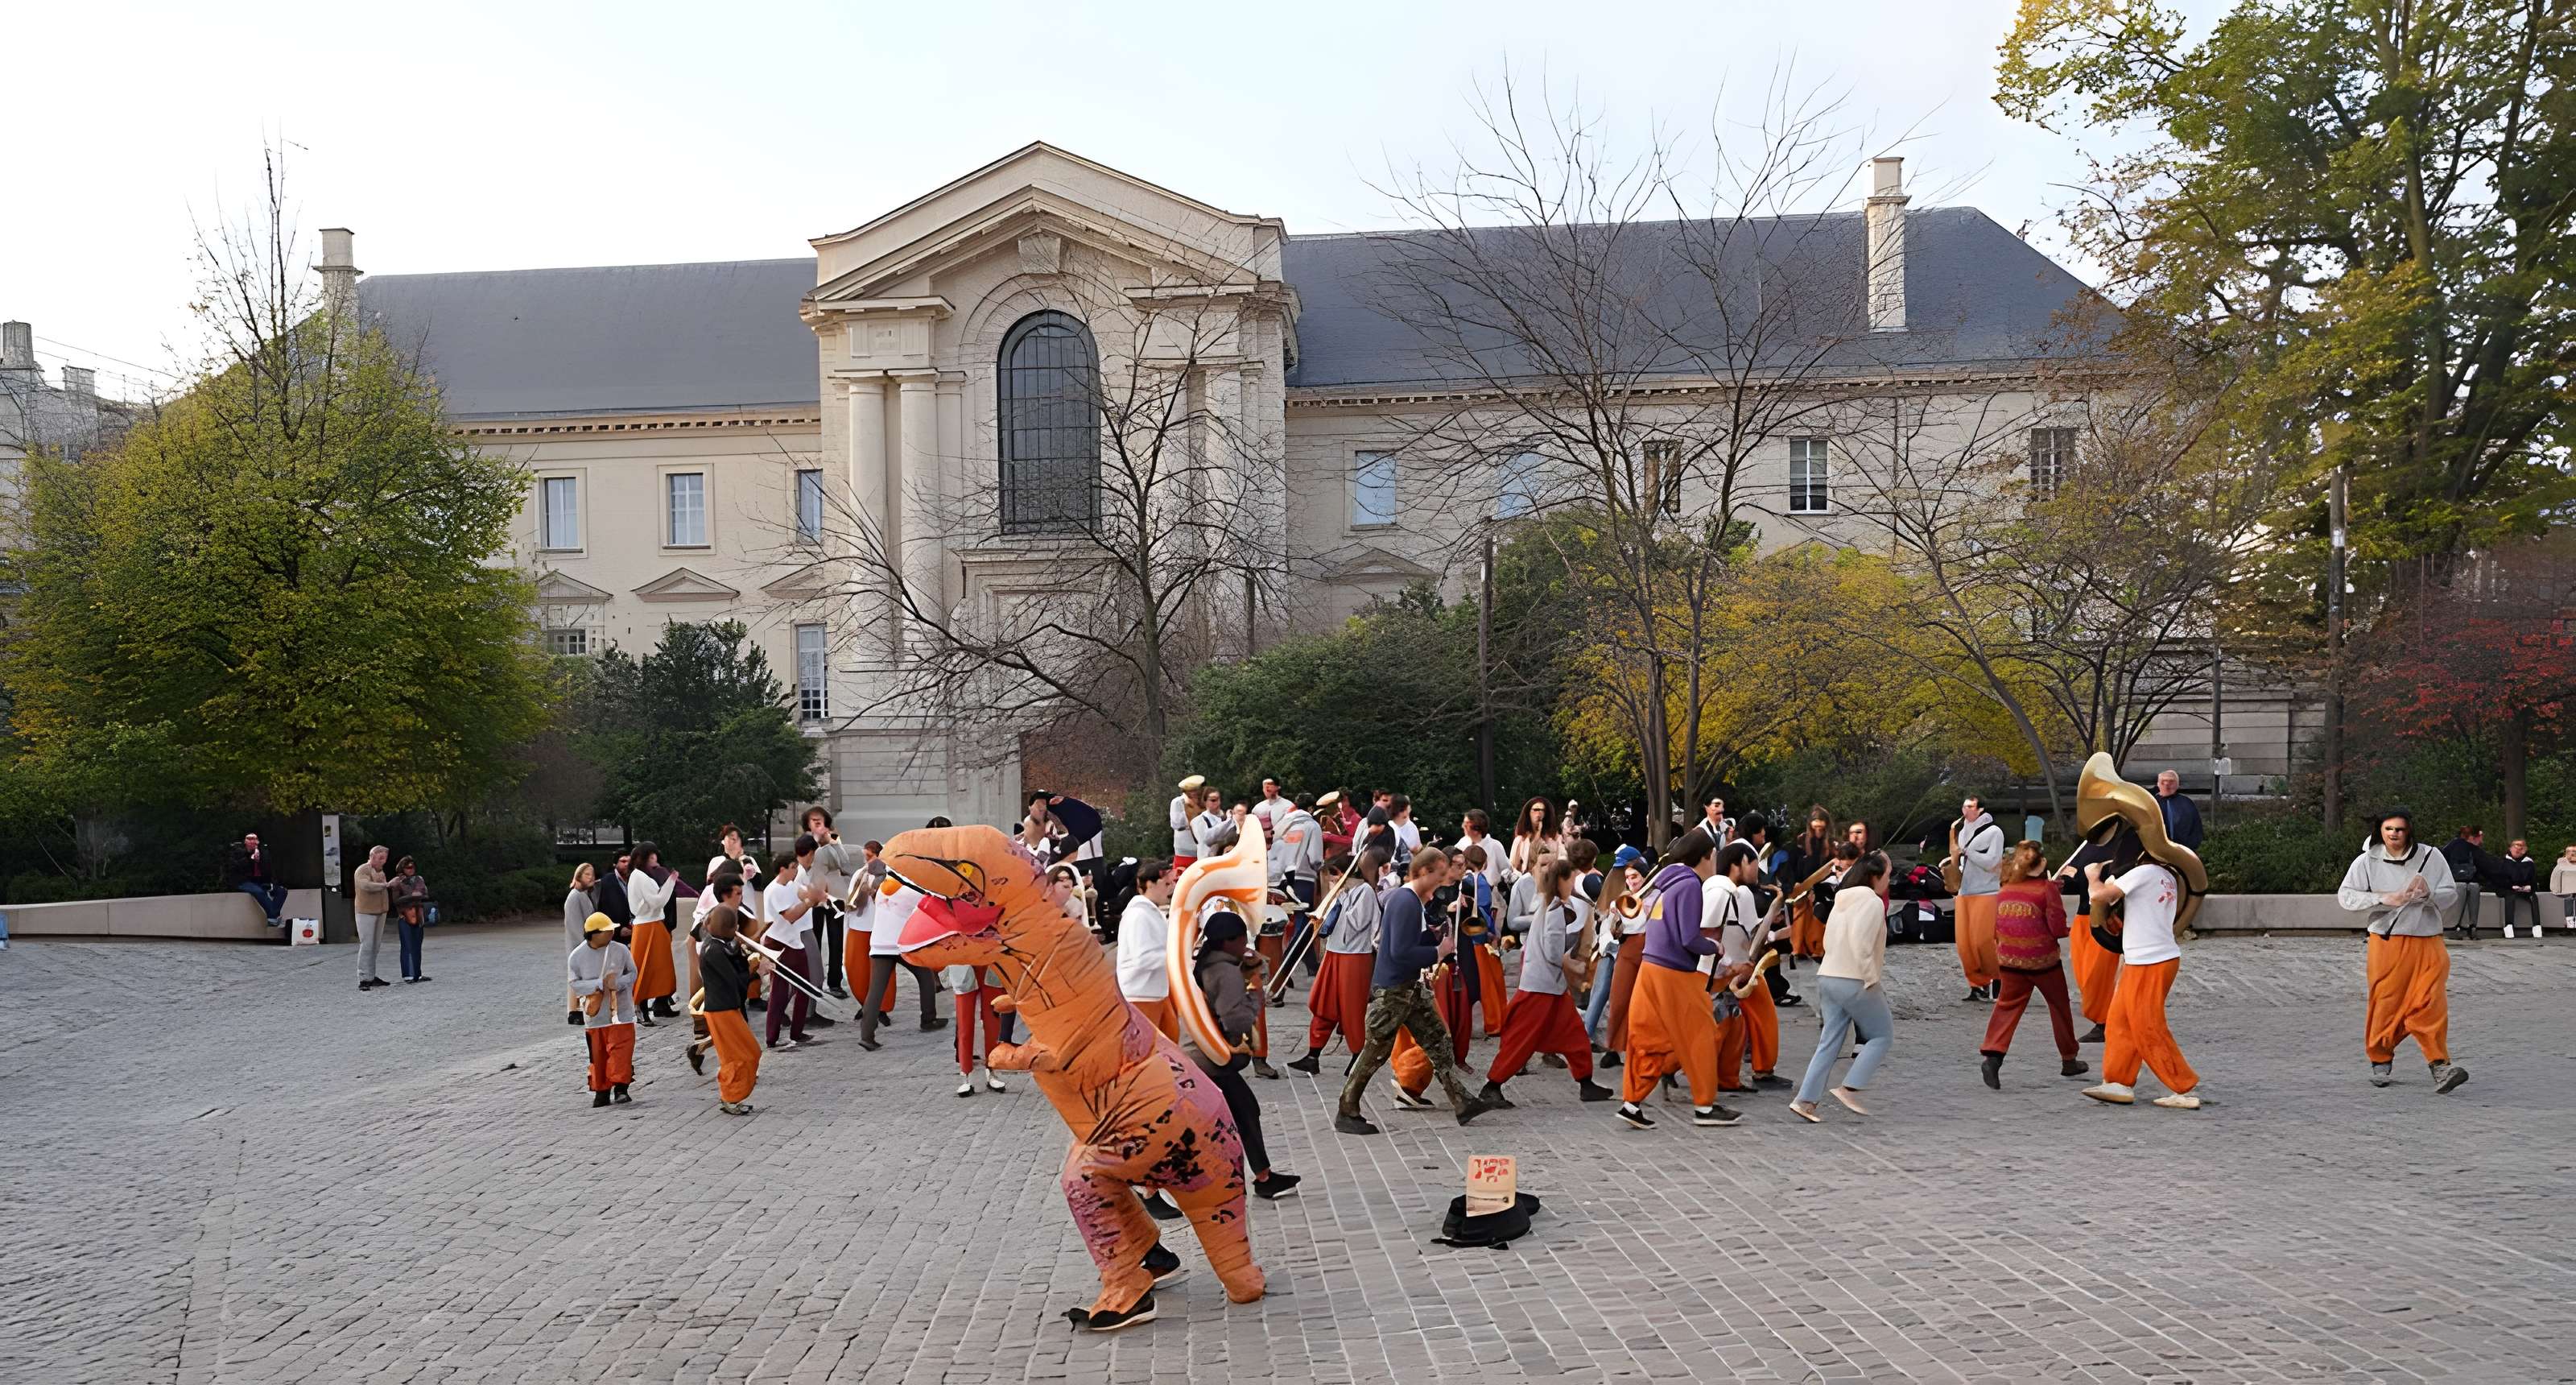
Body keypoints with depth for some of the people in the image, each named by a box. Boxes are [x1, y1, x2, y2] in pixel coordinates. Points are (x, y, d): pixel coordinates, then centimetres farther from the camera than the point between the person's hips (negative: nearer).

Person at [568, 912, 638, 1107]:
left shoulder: (620, 950, -5)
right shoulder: (577, 956, -6)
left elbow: (633, 973, 2)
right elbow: (576, 984, -7)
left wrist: (617, 983, -18)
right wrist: (600, 983, -20)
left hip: (620, 1011, -1)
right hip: (595, 1013, 1)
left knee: (621, 1049, -9)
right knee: (598, 1054, 8)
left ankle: (620, 1088, -6)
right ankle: (601, 1091, 19)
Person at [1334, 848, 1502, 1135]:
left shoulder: (1404, 897, 10)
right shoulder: (1407, 903, -21)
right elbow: (1401, 952, -27)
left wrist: (1439, 940, 5)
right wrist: (1438, 953, -16)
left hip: (1410, 987, 10)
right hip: (1391, 990, -10)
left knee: (1438, 1040, 7)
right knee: (1375, 1052, 0)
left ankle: (1462, 1103, 9)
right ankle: (1346, 1113, 12)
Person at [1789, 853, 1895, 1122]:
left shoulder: (1843, 901, 15)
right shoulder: (1873, 902, -11)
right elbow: (1861, 943, -22)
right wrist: (1871, 979, -17)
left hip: (1829, 977, 8)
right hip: (1855, 982, -8)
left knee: (1830, 1041, 9)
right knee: (1882, 1035, 7)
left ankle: (1805, 1100, 2)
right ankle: (1849, 1089, -1)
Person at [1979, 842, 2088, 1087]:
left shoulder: (2004, 891, 4)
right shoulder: (2047, 888, -9)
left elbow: (1996, 928, 10)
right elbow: (2058, 928, -12)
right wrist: (2066, 930, 8)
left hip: (2010, 960, 3)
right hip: (2042, 960, -3)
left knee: (2007, 1006, 5)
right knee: (2060, 1007, 17)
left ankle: (1993, 1055, -18)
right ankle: (2068, 1061, 30)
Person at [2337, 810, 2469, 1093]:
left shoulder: (2431, 857, 4)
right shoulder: (2367, 861, 1)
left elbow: (2450, 893, 7)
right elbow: (2345, 895, -4)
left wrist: (2429, 894, -15)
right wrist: (2385, 899, -15)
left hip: (2428, 942, 1)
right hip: (2387, 942, -1)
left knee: (2431, 1004, -9)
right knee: (2386, 1003, 1)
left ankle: (2440, 1065, -10)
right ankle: (2381, 1061, 18)